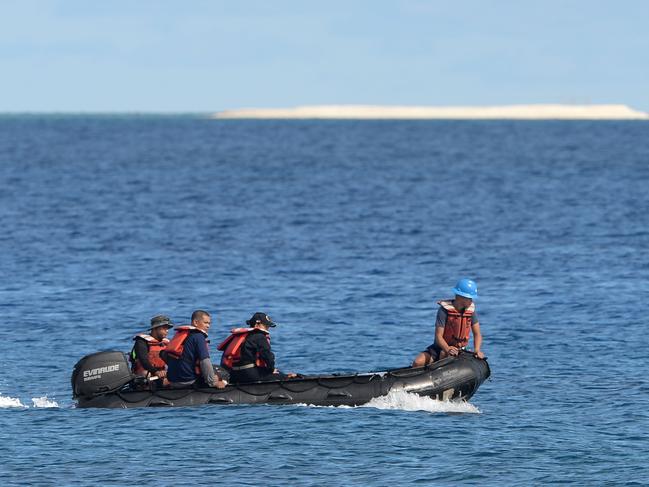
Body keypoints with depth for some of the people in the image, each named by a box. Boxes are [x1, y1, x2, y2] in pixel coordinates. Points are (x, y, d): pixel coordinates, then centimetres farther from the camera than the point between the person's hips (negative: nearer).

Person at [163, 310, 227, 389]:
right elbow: (205, 361, -18)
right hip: (187, 382, -9)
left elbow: (164, 355, 20)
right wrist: (213, 383, -12)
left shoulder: (179, 334, 14)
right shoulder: (198, 336, -11)